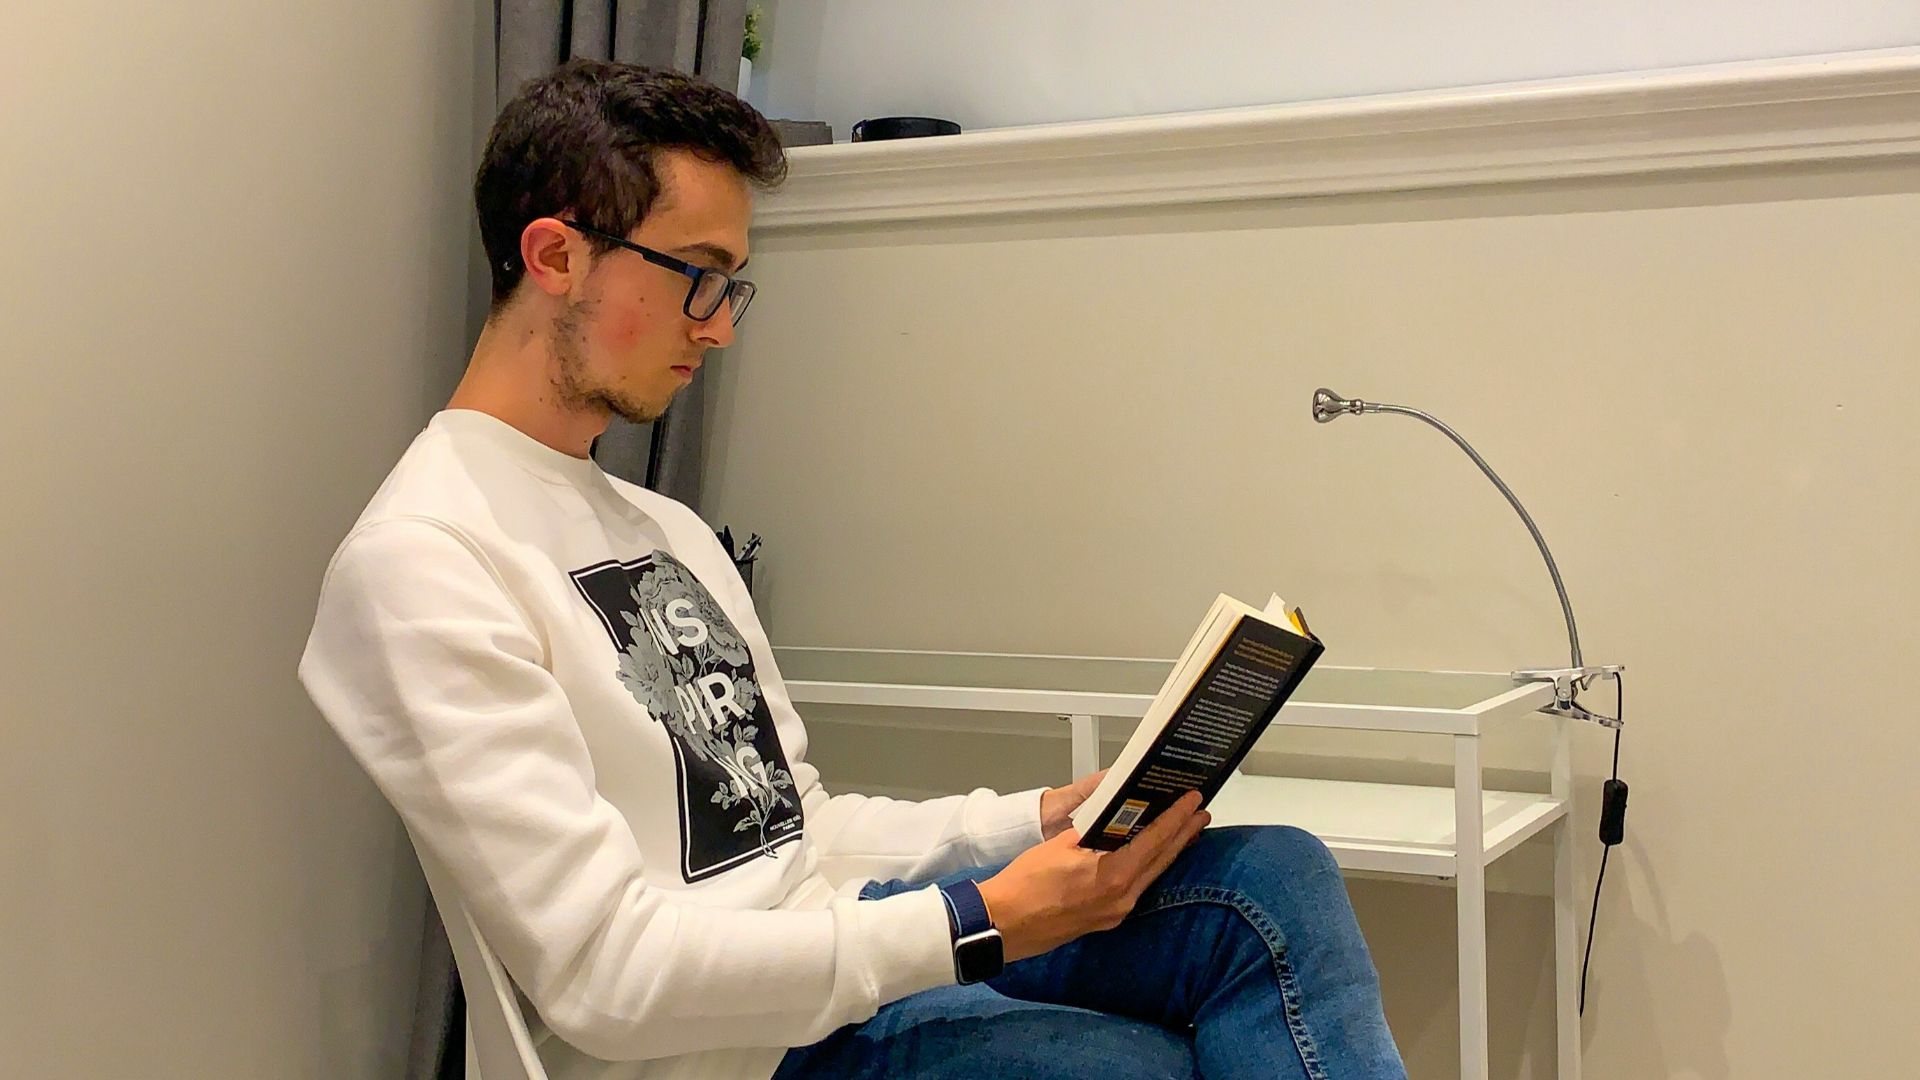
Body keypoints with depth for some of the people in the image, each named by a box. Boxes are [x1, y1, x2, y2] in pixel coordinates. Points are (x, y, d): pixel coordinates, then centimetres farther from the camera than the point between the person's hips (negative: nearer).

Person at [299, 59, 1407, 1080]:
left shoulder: (669, 527, 17)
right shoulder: (419, 561, -13)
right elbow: (603, 970, -19)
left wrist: (1041, 819, 3)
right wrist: (980, 924, -21)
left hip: (837, 933, 8)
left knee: (1273, 878, -12)